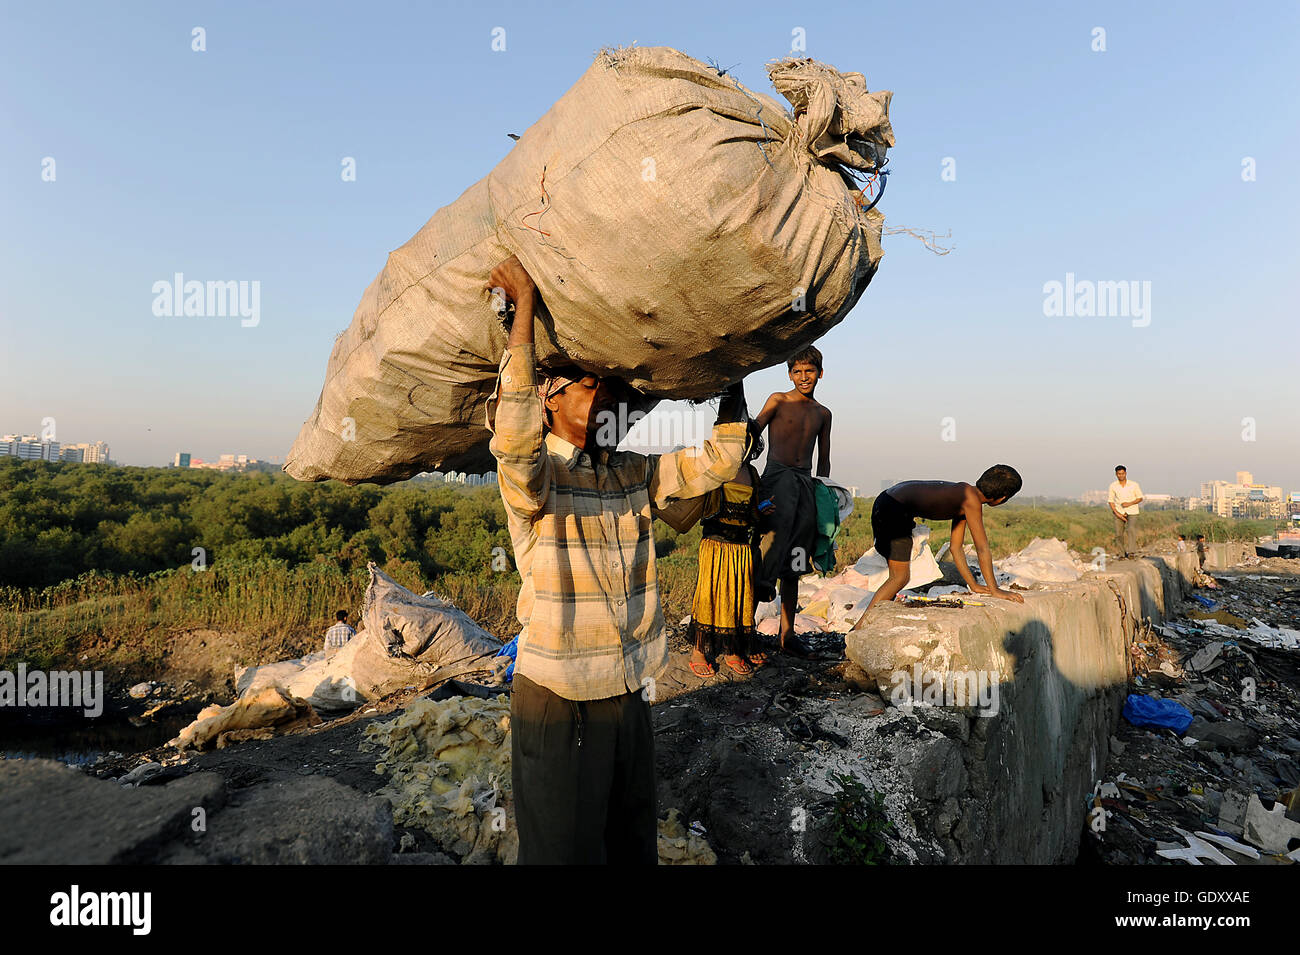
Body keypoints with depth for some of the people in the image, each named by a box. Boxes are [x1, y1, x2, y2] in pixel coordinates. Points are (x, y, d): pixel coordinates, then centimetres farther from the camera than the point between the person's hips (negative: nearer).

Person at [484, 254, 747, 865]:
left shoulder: (636, 476, 7)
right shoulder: (532, 477, -11)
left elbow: (718, 461, 8)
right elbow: (513, 430, -33)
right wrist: (525, 303, -27)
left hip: (632, 693, 6)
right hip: (559, 700, -6)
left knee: (634, 843, 20)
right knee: (565, 848, 8)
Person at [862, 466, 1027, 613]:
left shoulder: (963, 503, 16)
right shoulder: (971, 499, -12)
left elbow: (956, 548, 21)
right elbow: (982, 548, -12)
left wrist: (973, 585, 21)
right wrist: (995, 590, -6)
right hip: (894, 508, -10)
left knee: (899, 576, 17)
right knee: (900, 578, -6)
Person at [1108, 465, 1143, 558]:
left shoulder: (1134, 484, -3)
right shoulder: (1113, 486, -2)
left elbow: (1140, 498, 4)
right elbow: (1111, 501, 2)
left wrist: (1129, 503, -14)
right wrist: (1117, 514, -9)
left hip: (1132, 512, -1)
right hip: (1119, 512, 2)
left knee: (1131, 530, -23)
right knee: (1119, 534, -1)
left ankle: (1132, 552, -24)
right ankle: (1122, 553, 13)